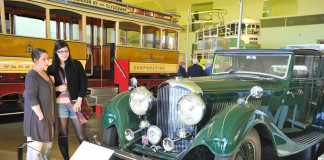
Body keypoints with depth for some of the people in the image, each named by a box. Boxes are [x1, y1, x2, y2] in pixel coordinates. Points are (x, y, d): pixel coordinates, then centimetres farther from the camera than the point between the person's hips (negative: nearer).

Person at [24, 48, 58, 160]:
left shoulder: (44, 73, 10)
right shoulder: (32, 76, -17)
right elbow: (31, 98, -22)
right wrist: (41, 116, -22)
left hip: (49, 116, 9)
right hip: (37, 118, -9)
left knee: (47, 145, 20)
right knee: (35, 147, 0)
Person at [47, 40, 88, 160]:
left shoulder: (76, 64, 4)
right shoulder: (51, 68, 7)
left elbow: (84, 83, 1)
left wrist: (79, 101, -7)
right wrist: (57, 88, -11)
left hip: (75, 104, -1)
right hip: (60, 104, 2)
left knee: (81, 135, 0)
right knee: (62, 134, 8)